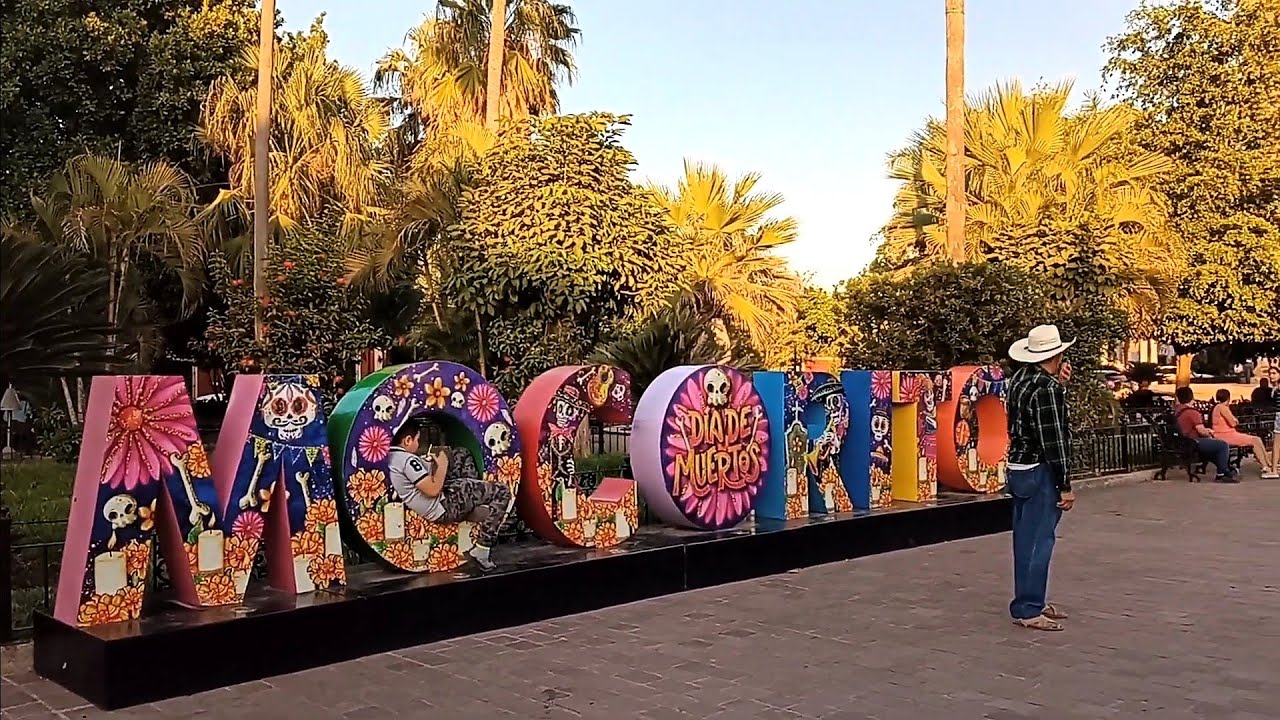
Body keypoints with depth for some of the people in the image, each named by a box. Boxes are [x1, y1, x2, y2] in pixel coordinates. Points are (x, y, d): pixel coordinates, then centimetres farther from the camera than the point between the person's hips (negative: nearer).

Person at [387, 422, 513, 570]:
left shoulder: (390, 456, 2)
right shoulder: (407, 460, -27)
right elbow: (433, 490, -27)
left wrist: (429, 463, 7)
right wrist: (442, 465, -13)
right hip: (444, 507, -10)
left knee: (461, 454, 19)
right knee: (502, 493, -9)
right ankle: (480, 551, -6)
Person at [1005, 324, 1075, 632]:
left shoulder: (1020, 378, 8)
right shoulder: (1047, 388, -19)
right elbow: (1053, 441, -20)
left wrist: (1057, 383, 8)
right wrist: (1065, 486, -16)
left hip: (1018, 468, 9)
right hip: (1039, 472, -9)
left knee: (1026, 540, 16)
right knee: (1039, 541, -3)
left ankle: (1031, 601, 26)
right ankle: (1028, 610, 2)